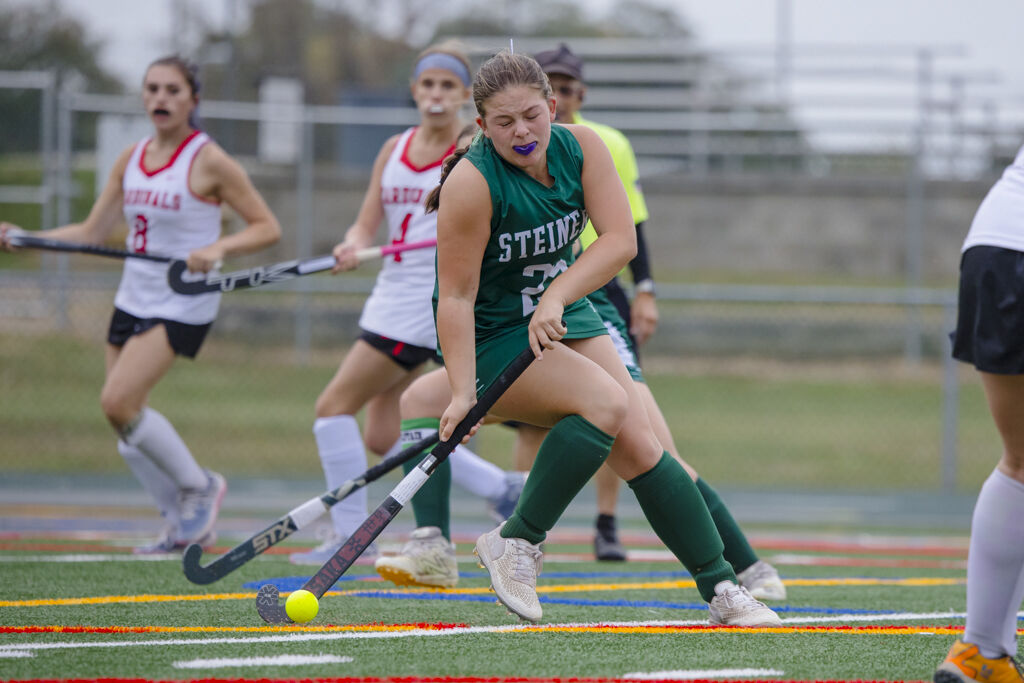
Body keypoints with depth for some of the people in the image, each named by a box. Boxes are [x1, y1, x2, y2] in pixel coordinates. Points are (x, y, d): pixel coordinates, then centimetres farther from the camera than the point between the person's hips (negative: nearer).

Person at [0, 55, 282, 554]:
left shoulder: (208, 161, -10)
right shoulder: (131, 159, 7)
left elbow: (267, 227, -8)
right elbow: (93, 232, 12)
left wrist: (218, 248, -24)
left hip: (182, 304, -7)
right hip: (133, 300, 7)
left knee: (118, 401, -21)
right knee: (126, 427, 4)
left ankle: (198, 486, -1)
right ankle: (186, 526, 19)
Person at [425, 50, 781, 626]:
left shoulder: (580, 148, -8)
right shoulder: (472, 183, -23)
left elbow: (620, 239, -17)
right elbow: (456, 296, -23)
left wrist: (556, 297, -30)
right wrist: (463, 393, -31)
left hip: (566, 318, 5)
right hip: (493, 338, -5)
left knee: (641, 448, -5)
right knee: (604, 402, -28)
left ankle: (721, 586, 1)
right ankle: (515, 543, -18)